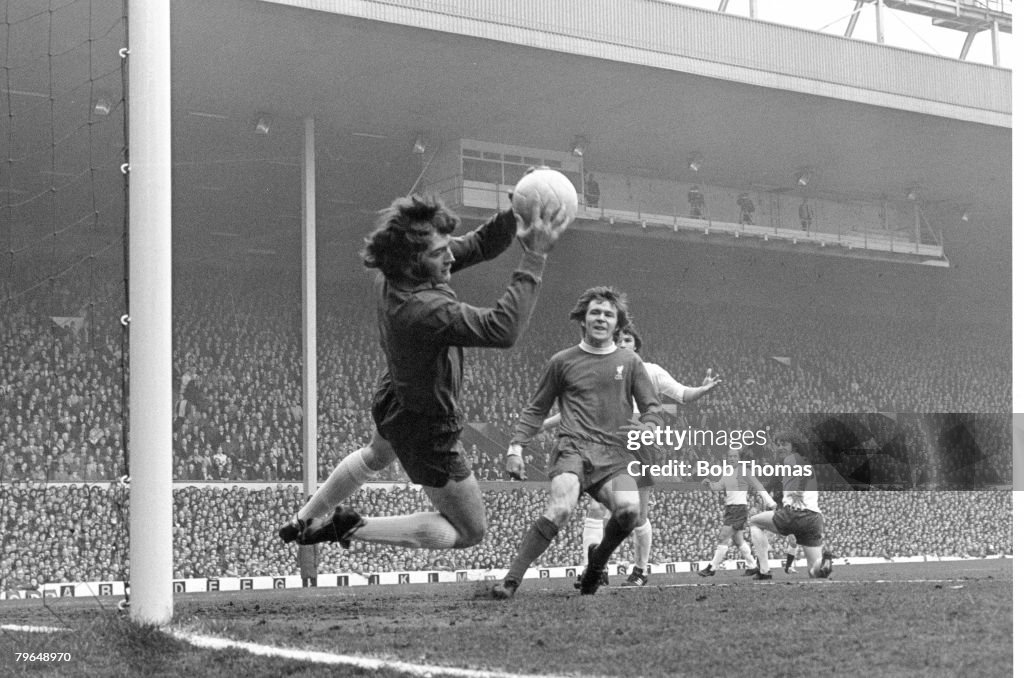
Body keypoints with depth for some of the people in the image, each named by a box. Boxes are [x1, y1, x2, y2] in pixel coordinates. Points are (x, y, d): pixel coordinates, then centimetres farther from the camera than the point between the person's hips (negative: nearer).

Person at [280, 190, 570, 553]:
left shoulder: (392, 276, -15)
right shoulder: (423, 309, -42)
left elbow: (479, 244, -8)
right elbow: (502, 329, -47)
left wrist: (514, 218, -27)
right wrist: (534, 257, -47)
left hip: (394, 400, 9)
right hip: (427, 428, -9)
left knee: (375, 455, 43)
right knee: (470, 531, 9)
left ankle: (303, 521, 57)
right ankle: (352, 527, 4)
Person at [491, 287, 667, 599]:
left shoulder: (630, 362, 15)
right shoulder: (563, 362, 13)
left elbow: (655, 411, 15)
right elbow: (536, 409, 20)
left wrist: (643, 429, -8)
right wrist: (516, 447, 8)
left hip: (615, 456, 1)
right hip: (573, 449, -1)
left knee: (629, 509, -28)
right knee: (560, 508, -30)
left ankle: (598, 559, 3)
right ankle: (511, 580, -27)